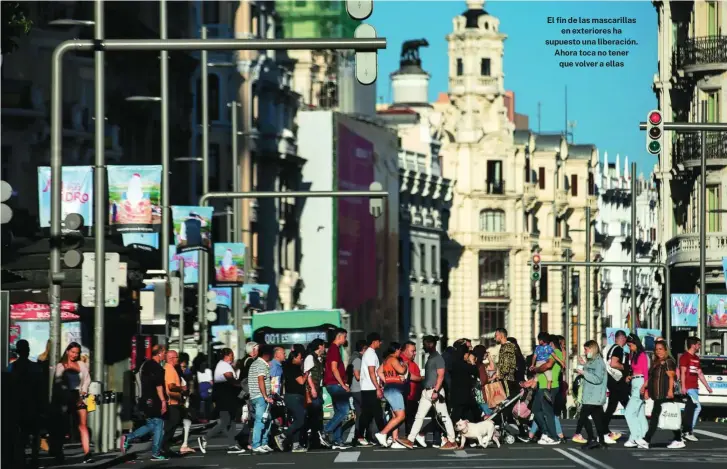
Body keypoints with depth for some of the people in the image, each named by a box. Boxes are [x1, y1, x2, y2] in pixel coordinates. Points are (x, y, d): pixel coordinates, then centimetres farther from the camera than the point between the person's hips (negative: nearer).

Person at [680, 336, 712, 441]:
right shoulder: (685, 357, -7)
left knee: (689, 409, 8)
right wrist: (683, 386, -21)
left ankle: (685, 431, 10)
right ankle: (689, 432, -15)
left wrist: (707, 386, 22)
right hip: (688, 388, -9)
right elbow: (683, 372, -13)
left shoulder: (696, 358, 20)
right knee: (697, 407, -15)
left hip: (694, 387, 9)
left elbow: (700, 373, 23)